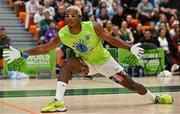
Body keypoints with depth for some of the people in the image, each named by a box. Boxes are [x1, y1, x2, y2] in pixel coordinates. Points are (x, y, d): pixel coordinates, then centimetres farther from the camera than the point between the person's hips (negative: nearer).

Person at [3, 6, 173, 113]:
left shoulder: (93, 27, -28)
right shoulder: (62, 34, -20)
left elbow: (111, 39, -21)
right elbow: (44, 48, -14)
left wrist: (130, 48, -32)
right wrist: (22, 54, -20)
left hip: (104, 61, -2)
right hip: (87, 63, 2)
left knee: (129, 83, 0)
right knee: (67, 64, -26)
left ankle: (155, 98, 26)